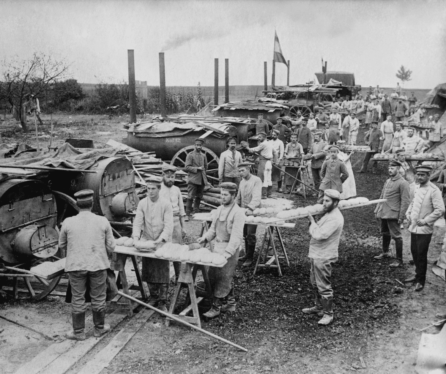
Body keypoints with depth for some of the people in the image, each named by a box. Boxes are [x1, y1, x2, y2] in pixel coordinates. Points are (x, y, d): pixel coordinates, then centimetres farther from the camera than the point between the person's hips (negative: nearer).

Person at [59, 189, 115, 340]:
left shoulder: (68, 222, -7)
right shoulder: (103, 221, -6)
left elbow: (62, 245, 8)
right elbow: (111, 246, 0)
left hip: (75, 266, 0)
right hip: (98, 265, 0)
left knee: (78, 300, 11)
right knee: (98, 298, 14)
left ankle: (78, 332, 20)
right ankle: (99, 328, 27)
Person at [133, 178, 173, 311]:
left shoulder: (166, 204, -9)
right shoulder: (142, 203, -1)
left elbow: (168, 225, -14)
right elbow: (138, 222, -4)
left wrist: (161, 239, -27)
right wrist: (136, 236, -20)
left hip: (162, 242, -3)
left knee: (163, 273, -2)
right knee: (148, 271, 11)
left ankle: (162, 301, 8)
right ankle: (153, 297, 29)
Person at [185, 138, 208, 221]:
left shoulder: (203, 155, 14)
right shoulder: (190, 155, -3)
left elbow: (206, 166, 25)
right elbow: (186, 167, -10)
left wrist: (202, 171, 10)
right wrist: (197, 169, -15)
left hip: (202, 179, 6)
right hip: (193, 179, -6)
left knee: (199, 197, 10)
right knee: (190, 197, -9)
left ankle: (196, 213, 20)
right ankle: (187, 214, -5)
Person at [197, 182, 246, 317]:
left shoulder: (238, 212, -14)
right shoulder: (219, 209, 9)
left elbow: (236, 236, -19)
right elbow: (213, 229, 16)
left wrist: (228, 252, -26)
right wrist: (205, 238, 0)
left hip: (229, 249, -8)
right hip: (217, 246, 8)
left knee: (223, 278, -2)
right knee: (212, 275, 14)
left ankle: (216, 307, 8)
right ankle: (230, 303, 28)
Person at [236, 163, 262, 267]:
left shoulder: (256, 180, -11)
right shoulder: (242, 182, 12)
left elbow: (256, 197, -23)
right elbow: (239, 197, 20)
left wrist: (250, 208, -34)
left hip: (253, 211, -7)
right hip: (244, 211, 7)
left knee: (250, 235, -7)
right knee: (245, 234, 11)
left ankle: (250, 258, -1)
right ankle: (247, 255, 23)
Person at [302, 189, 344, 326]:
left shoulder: (335, 218, -22)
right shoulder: (327, 213, 10)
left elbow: (319, 235, -28)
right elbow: (315, 231, 14)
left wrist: (312, 221, -15)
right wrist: (312, 222, -3)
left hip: (323, 257, -10)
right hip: (316, 254, 10)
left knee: (324, 286, -1)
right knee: (315, 283, 22)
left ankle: (328, 314, 11)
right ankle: (319, 307, 38)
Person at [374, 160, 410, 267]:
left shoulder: (402, 183, -12)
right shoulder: (388, 181, 13)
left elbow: (405, 201, -14)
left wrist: (401, 217, -17)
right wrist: (377, 210, 15)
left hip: (393, 214, -8)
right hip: (383, 213, 8)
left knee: (396, 236, -2)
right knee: (385, 234, 21)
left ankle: (399, 260, 6)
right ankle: (385, 252, 40)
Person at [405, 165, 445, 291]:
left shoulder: (433, 190, -15)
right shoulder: (417, 187, 8)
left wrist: (425, 221, -18)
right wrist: (408, 214, 9)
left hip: (424, 229, -7)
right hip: (413, 227, 7)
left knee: (421, 255, 1)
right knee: (414, 252, 16)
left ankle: (420, 281, 15)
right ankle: (418, 274, 34)